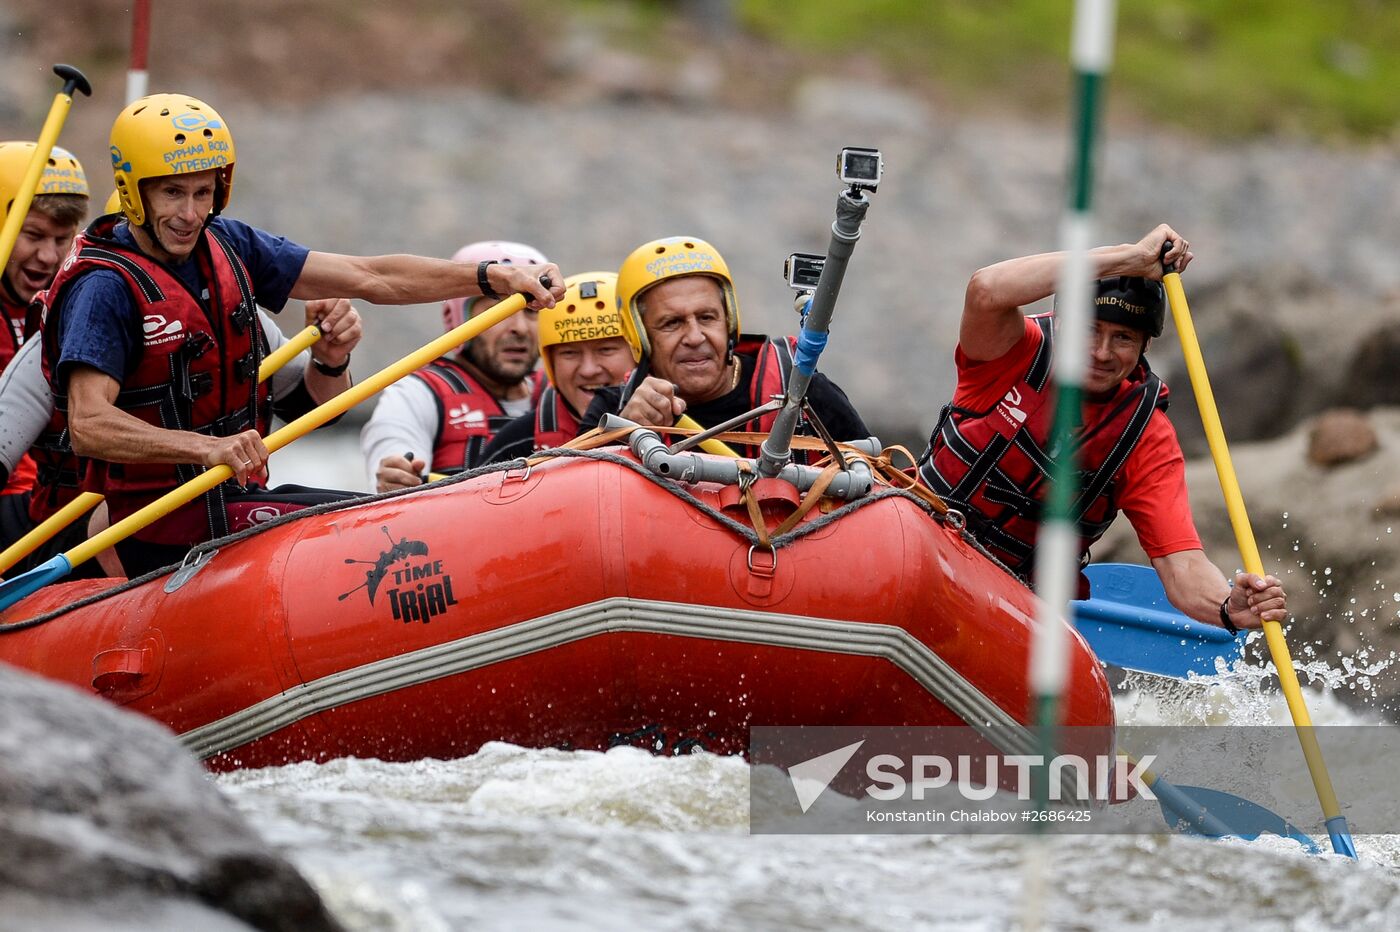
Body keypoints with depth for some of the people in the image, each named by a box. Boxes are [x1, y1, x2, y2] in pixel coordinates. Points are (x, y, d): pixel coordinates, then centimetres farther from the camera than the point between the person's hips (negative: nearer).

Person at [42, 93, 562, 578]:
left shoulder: (227, 249, 6)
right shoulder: (105, 289, -17)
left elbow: (369, 278, 8)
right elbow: (88, 425, -29)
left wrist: (494, 278, 0)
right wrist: (207, 447, -41)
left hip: (236, 505, 8)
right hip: (162, 546, -8)